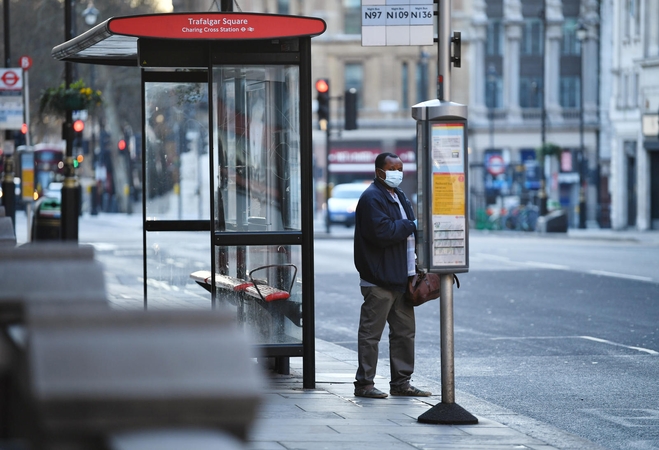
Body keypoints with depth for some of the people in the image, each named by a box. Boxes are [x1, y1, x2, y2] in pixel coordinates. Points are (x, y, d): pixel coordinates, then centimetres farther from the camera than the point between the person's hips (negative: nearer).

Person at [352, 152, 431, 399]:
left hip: (401, 276, 9)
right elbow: (382, 231, -23)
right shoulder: (372, 198, -11)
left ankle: (401, 382, 17)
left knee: (405, 331, 11)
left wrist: (415, 259, 11)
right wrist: (411, 226, -12)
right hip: (379, 279, -9)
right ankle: (364, 383, 0)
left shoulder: (399, 196, 19)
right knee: (371, 332, -4)